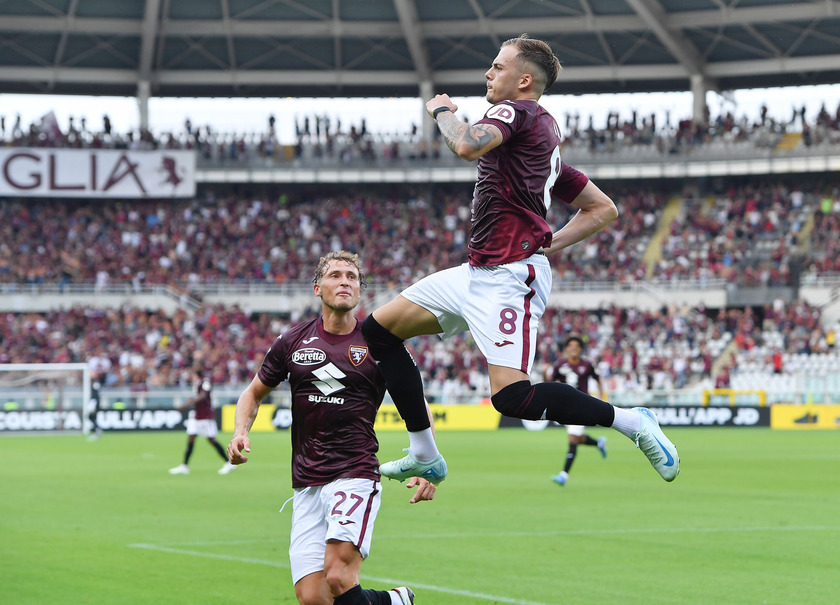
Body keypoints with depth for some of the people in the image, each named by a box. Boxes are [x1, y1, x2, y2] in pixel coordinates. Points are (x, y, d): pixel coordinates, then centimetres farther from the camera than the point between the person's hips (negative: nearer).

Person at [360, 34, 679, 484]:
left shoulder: (518, 111, -6)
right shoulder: (545, 132, 21)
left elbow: (467, 146, -28)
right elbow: (603, 209, 22)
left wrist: (443, 110, -7)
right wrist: (548, 245, 15)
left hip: (509, 276, -11)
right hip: (477, 273, 11)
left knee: (511, 397, -21)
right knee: (379, 329, 11)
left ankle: (631, 421, -9)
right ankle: (425, 456, 13)